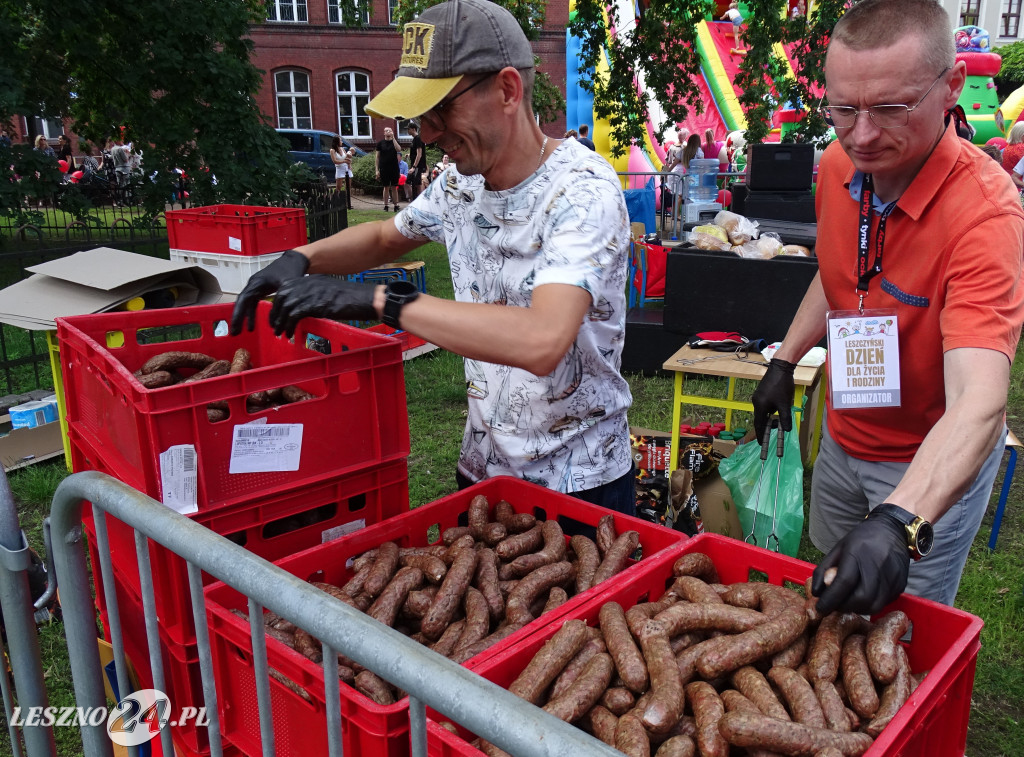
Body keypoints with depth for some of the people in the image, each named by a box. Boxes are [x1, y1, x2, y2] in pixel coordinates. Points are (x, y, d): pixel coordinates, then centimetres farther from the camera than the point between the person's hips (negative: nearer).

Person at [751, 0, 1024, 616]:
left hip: (935, 464, -6)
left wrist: (899, 523, -56)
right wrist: (784, 362, 8)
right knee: (831, 591, 25)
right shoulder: (838, 166, -10)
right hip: (843, 439, 6)